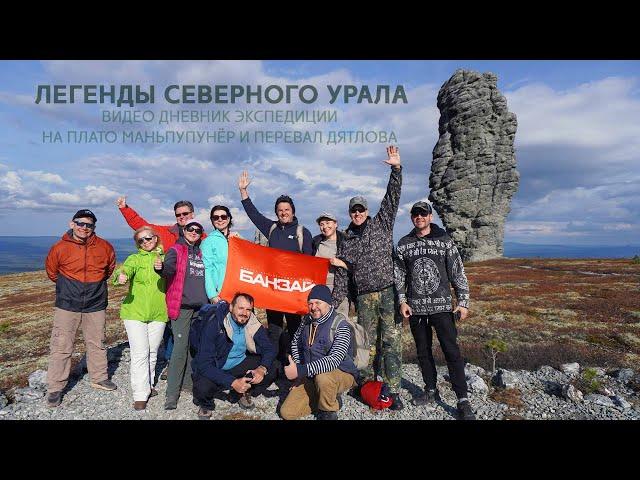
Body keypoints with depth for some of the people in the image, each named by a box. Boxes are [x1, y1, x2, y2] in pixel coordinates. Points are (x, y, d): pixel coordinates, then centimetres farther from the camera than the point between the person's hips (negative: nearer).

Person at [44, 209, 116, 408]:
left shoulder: (105, 247, -3)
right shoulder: (59, 248, -8)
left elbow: (110, 268, 17)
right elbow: (51, 271, 10)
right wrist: (68, 284, 13)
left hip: (96, 305, 2)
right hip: (67, 305, -2)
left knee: (97, 344, 14)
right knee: (61, 347, 1)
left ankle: (99, 378, 29)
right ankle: (55, 388, 14)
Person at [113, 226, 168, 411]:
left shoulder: (164, 258, 8)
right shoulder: (135, 258, 0)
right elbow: (126, 268, -21)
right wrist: (121, 276, -45)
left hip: (158, 313, 3)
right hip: (135, 312, -3)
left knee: (152, 352, 13)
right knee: (140, 353, -6)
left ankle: (148, 385, 32)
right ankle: (140, 395, 2)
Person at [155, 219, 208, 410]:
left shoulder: (201, 252, 15)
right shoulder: (176, 250, -1)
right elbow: (169, 268, -21)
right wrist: (161, 268, -42)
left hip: (200, 305, 6)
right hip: (182, 305, -5)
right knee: (180, 347, -9)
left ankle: (188, 381, 27)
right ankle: (172, 393, -2)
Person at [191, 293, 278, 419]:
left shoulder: (253, 325, -12)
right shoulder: (214, 326, -25)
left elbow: (269, 348, -8)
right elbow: (205, 364, -28)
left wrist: (262, 368, -30)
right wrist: (233, 382, -37)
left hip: (240, 365, 4)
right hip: (215, 370, -4)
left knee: (272, 368, -16)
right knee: (202, 388, -34)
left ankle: (242, 394, 10)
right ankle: (206, 403, 5)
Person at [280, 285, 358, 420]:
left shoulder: (340, 326, -22)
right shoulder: (307, 320, -2)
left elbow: (334, 360, -33)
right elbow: (295, 343, 15)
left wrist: (301, 370, -38)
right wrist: (297, 369, 2)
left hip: (341, 374, -6)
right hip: (311, 377, 6)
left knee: (322, 376, -39)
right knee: (287, 412, -3)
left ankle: (329, 411, -7)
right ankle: (330, 399, 14)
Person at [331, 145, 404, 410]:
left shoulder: (381, 224, 7)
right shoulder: (346, 242, 13)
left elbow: (392, 198, -4)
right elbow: (341, 276, 13)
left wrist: (396, 168, -14)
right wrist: (333, 303, 9)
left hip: (389, 292, -2)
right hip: (364, 297, 2)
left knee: (391, 339, -5)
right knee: (369, 342, 8)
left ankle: (393, 389, 0)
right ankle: (368, 383, 19)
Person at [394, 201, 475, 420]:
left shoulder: (445, 241, 1)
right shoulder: (403, 244, 6)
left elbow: (458, 273, 1)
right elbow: (398, 275, 10)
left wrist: (463, 301, -3)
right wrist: (402, 300, 1)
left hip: (441, 306, -3)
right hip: (415, 308, 3)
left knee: (452, 351, -4)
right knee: (423, 351, 12)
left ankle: (463, 401, 4)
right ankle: (431, 391, 29)